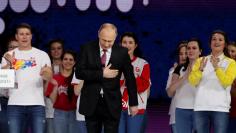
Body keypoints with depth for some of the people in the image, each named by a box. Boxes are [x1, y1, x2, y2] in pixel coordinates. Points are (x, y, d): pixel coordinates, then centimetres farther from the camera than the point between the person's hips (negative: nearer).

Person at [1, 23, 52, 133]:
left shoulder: (42, 55, 8)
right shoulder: (9, 55, 10)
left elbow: (49, 77, -3)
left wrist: (45, 73, -28)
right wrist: (9, 64, -20)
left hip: (37, 103, 0)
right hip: (15, 103, 1)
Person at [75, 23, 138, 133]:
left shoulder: (122, 52, -1)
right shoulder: (87, 49, -1)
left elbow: (130, 78, 6)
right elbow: (79, 73, -7)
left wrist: (133, 103, 7)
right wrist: (101, 74, -16)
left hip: (112, 104, -1)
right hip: (91, 103, 1)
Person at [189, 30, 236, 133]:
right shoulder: (200, 61, 12)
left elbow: (227, 82, -10)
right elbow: (192, 81, -1)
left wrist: (216, 67, -21)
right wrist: (201, 69, -17)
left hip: (220, 108, -2)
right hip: (201, 107, 2)